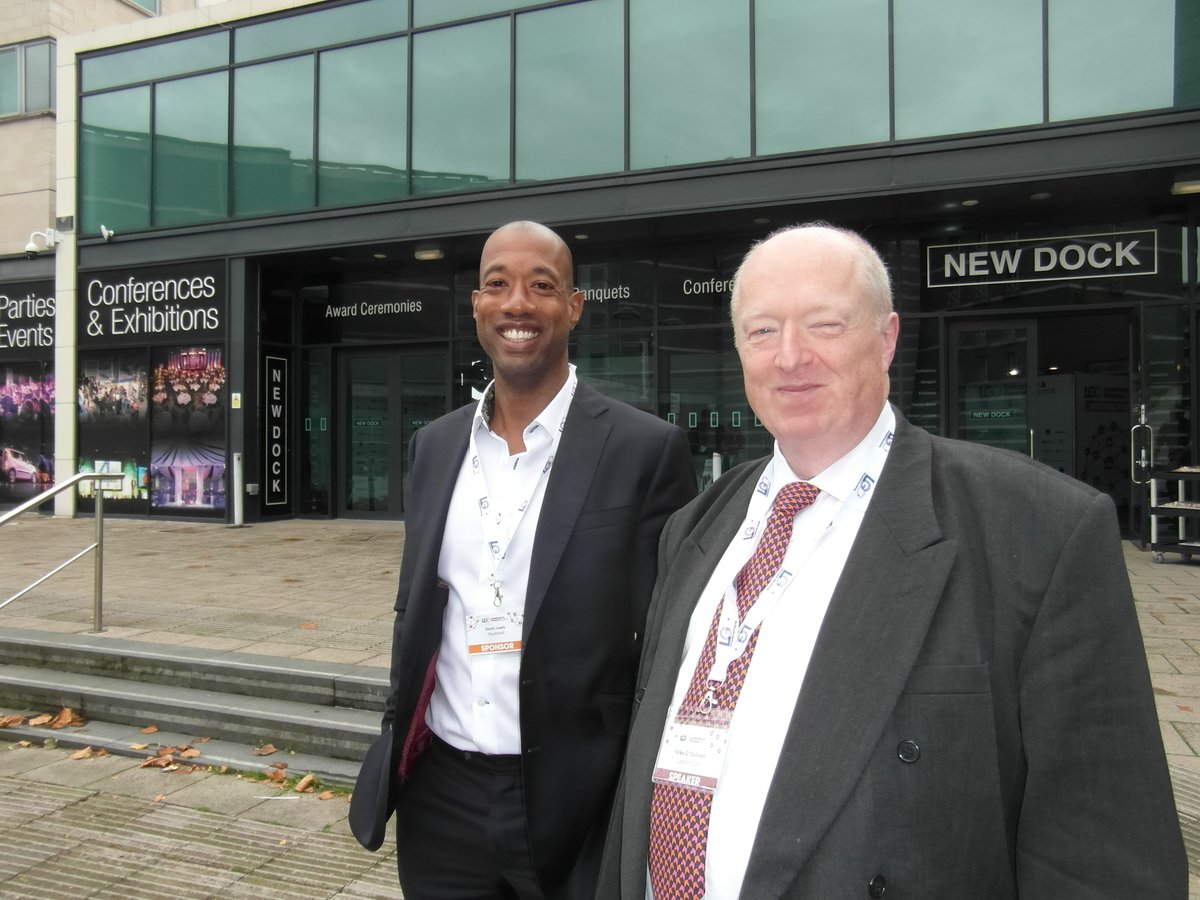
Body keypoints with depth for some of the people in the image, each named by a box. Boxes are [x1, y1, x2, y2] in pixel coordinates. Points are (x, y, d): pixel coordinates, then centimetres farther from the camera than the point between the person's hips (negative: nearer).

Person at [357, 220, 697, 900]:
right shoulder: (435, 444, 4)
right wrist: (398, 742, 12)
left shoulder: (647, 450, -11)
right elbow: (415, 609, 12)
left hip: (573, 804, -4)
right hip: (439, 795, 5)